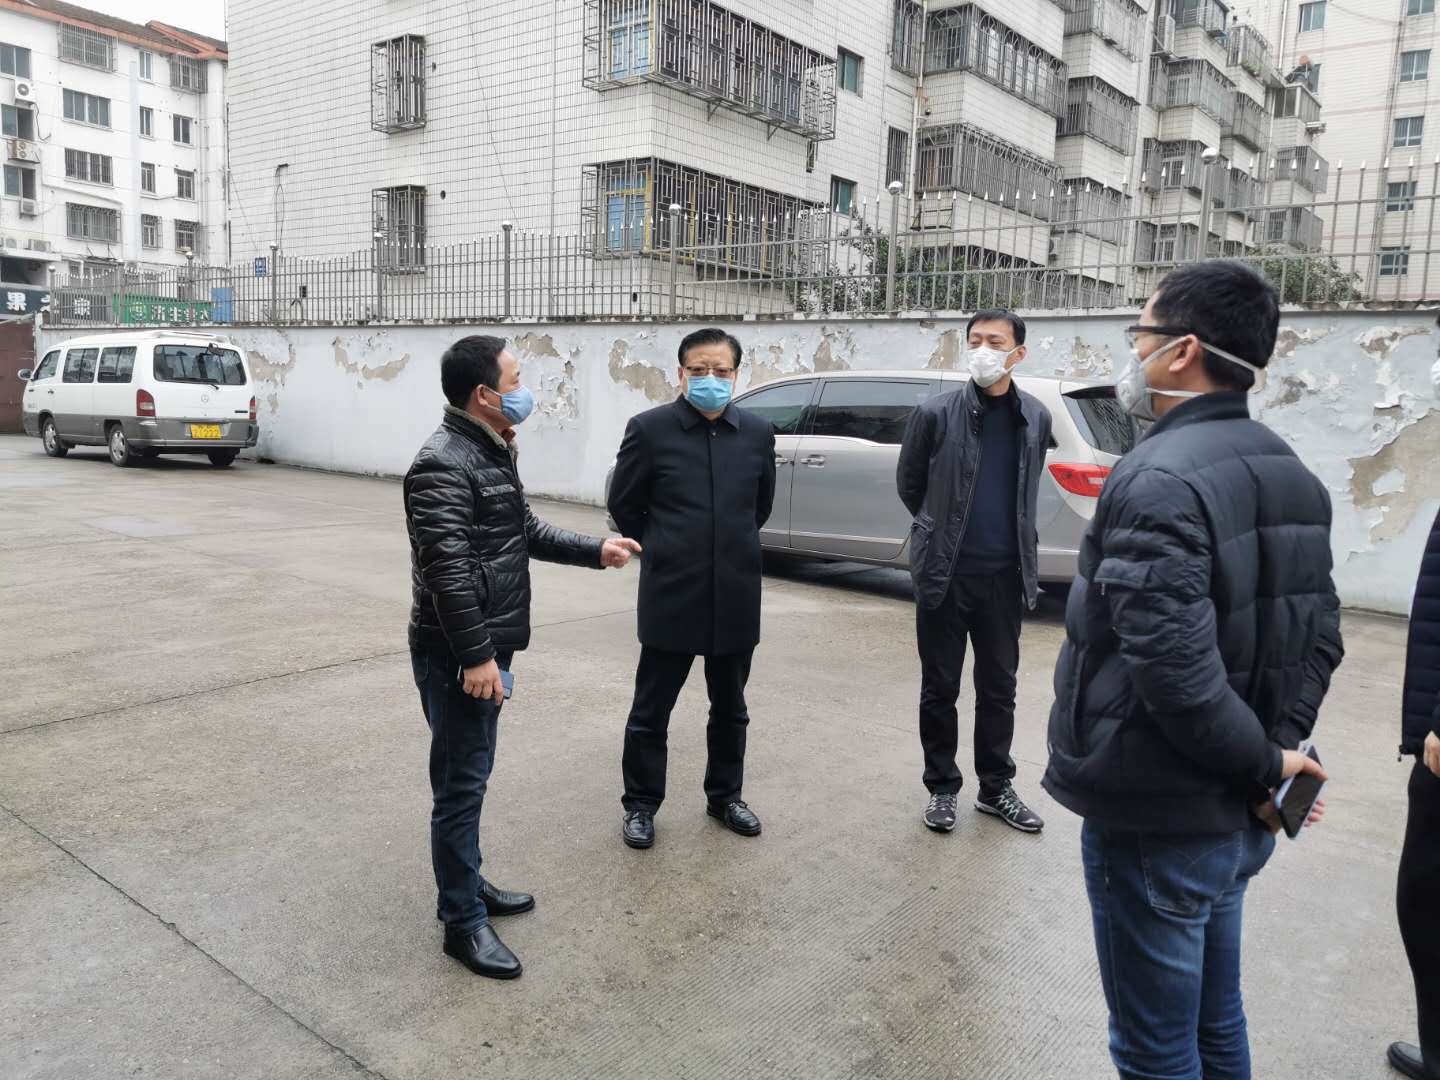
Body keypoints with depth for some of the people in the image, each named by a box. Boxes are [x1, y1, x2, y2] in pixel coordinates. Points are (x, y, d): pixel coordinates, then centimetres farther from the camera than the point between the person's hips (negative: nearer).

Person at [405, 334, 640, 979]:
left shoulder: (493, 453, 13)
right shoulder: (443, 465, -20)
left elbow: (527, 533, 22)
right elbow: (447, 571, -25)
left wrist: (594, 551, 13)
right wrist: (476, 656, -25)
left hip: (486, 647, 10)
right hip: (458, 656, -10)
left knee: (472, 777, 20)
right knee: (461, 785, 0)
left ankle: (468, 884, 36)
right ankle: (464, 924, 13)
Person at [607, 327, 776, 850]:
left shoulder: (758, 433, 2)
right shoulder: (649, 429, -7)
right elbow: (624, 506, 2)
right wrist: (664, 551, 8)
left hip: (735, 596, 3)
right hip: (671, 596, -3)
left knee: (730, 708, 17)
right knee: (651, 710, 7)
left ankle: (724, 796, 35)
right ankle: (640, 805, 25)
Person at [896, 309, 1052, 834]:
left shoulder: (1036, 418, 3)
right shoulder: (936, 414, -7)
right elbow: (909, 483, 6)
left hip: (1006, 573, 3)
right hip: (945, 572, -2)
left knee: (999, 688, 13)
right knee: (940, 688, 8)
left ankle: (996, 787, 28)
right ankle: (942, 787, 23)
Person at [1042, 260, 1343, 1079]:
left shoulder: (1159, 478, -22)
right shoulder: (1289, 471, 8)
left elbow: (1175, 667, -29)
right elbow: (1321, 637, 11)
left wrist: (1263, 763, -14)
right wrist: (1281, 748, 3)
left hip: (1158, 821, -9)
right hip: (1240, 818, 9)